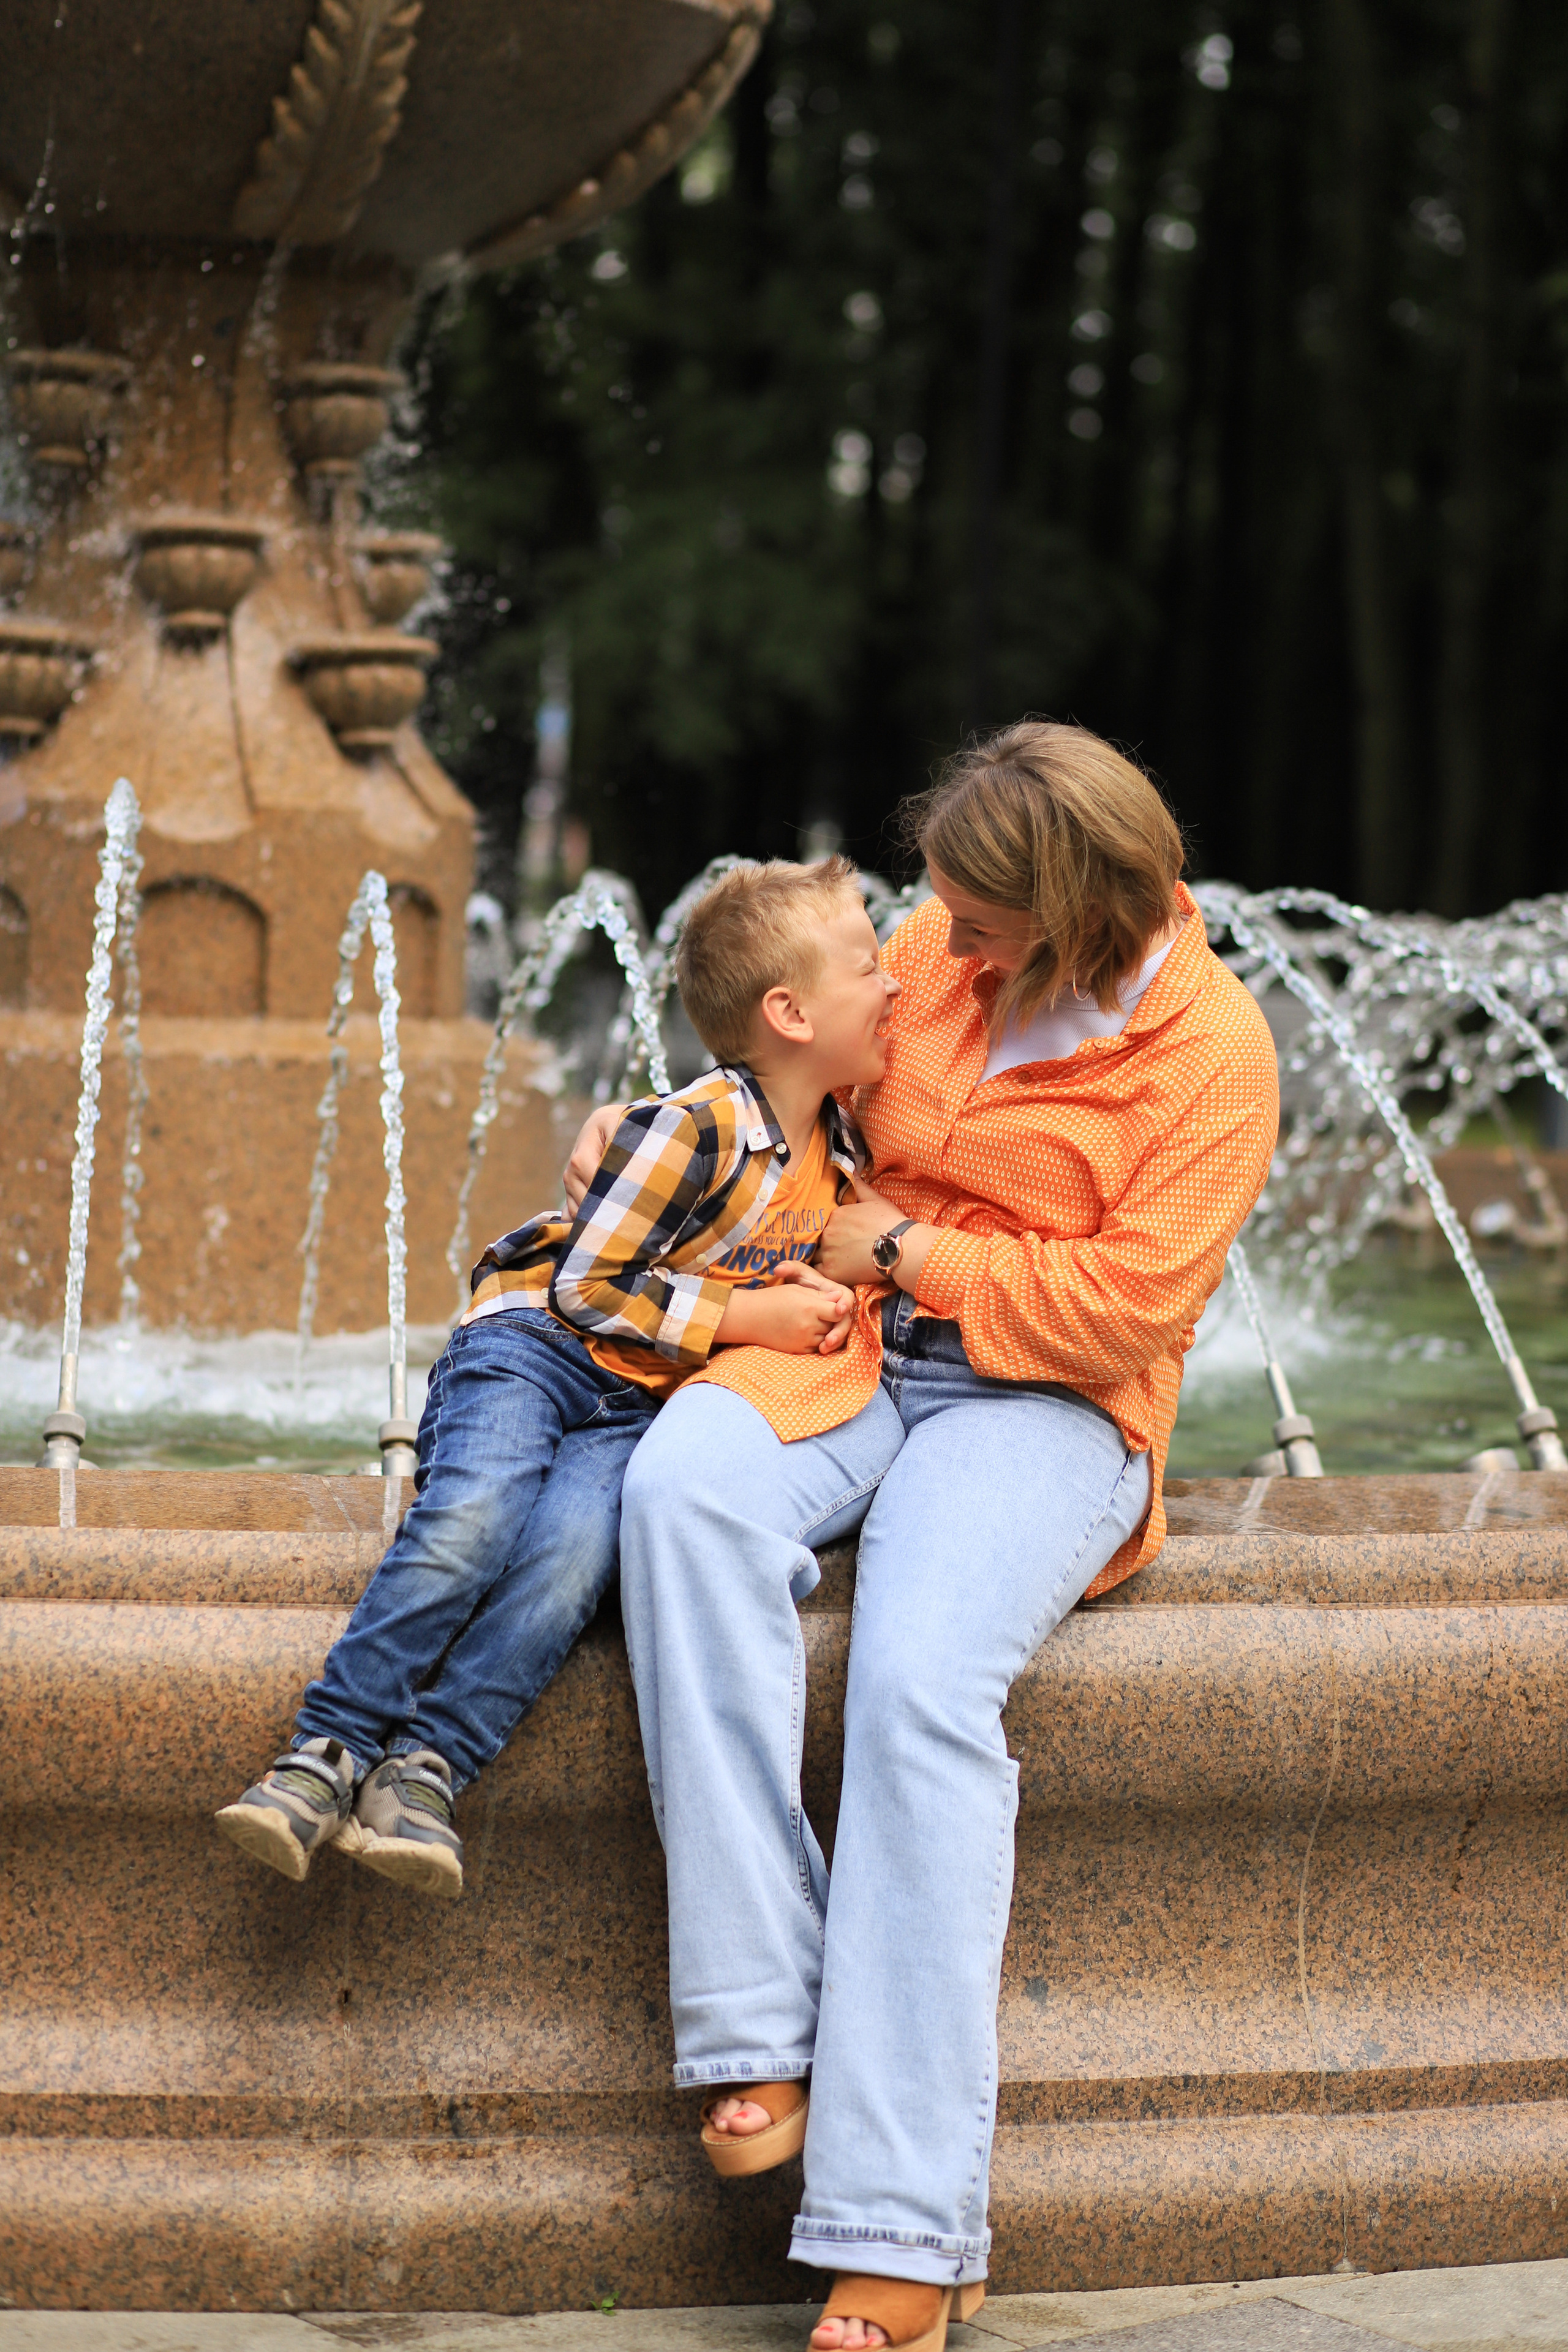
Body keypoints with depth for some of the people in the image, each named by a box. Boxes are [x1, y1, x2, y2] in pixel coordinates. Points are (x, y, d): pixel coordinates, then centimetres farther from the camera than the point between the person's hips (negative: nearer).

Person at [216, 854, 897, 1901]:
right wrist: (741, 1317, -14)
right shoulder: (696, 1128, -14)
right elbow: (586, 1285, -13)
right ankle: (328, 1753, -25)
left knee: (570, 1558, -27)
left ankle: (425, 1767, -30)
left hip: (642, 1408, 5)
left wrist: (807, 1298, 8)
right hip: (537, 1344, -5)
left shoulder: (838, 1148, 10)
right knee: (468, 1526, -31)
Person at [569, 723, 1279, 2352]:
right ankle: (762, 2029, -33)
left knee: (921, 1677, -34)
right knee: (685, 1485, -32)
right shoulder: (933, 953, 8)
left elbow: (1126, 1304, -13)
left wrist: (905, 1249, -8)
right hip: (853, 1360, 5)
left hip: (1048, 1408, -4)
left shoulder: (1209, 1049, -7)